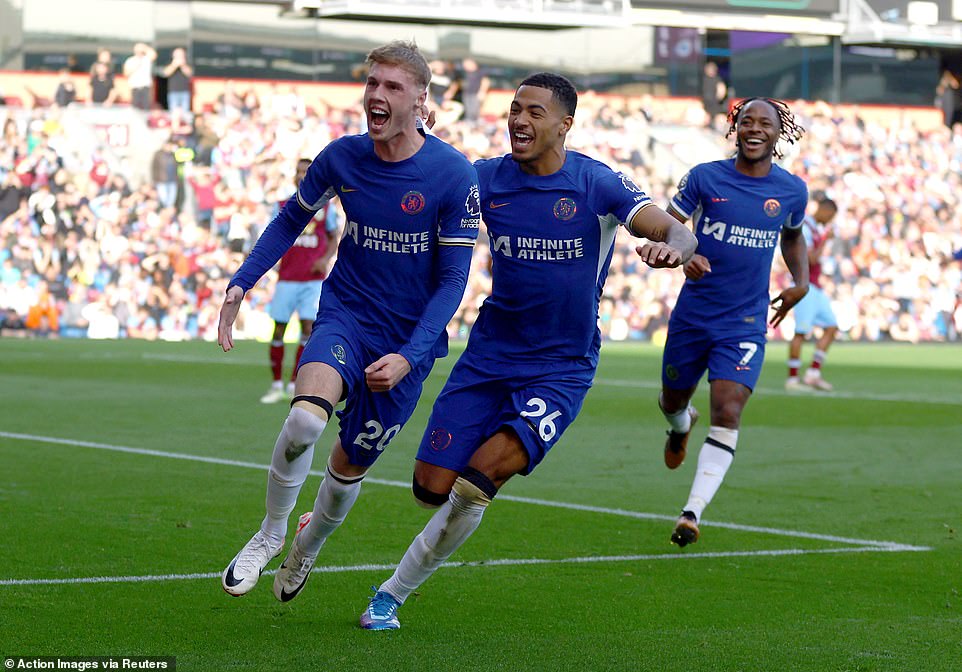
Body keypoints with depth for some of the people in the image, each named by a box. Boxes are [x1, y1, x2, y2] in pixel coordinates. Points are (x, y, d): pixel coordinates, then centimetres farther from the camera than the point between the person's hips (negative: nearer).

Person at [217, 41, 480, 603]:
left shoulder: (454, 175, -15)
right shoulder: (341, 157, -5)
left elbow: (453, 278, -12)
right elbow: (292, 220, 13)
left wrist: (409, 356, -22)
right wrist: (240, 285, 2)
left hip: (410, 339, -1)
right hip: (345, 316, 1)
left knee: (351, 462, 9)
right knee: (306, 418, -29)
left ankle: (305, 551, 41)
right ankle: (271, 533, -4)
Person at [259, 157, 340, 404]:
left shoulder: (325, 207, 7)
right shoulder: (283, 207, 6)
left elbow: (334, 239, 14)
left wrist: (326, 259, -4)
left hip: (314, 279, 0)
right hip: (287, 279, 0)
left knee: (308, 328, -9)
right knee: (278, 330, -2)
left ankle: (294, 386, 0)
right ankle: (276, 385, 10)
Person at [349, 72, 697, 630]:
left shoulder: (598, 185, -10)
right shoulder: (485, 179, 0)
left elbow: (681, 235, -14)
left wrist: (672, 248, -39)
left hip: (561, 369, -3)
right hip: (489, 356, 3)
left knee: (478, 481, -18)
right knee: (432, 488, -3)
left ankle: (394, 592, 0)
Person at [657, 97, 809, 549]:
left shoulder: (792, 190, 2)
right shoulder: (705, 177, -4)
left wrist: (801, 281, 7)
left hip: (745, 323, -1)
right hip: (693, 314, 1)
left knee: (727, 414, -17)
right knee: (673, 399, 18)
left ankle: (692, 513, -17)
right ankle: (681, 425, 57)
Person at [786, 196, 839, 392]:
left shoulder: (816, 229, 16)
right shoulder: (804, 228, -13)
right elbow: (812, 259, -20)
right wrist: (825, 240, -10)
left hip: (816, 287, 10)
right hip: (805, 285, -10)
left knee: (831, 327, 5)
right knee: (801, 332, -8)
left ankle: (813, 375, 6)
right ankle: (792, 379, -4)